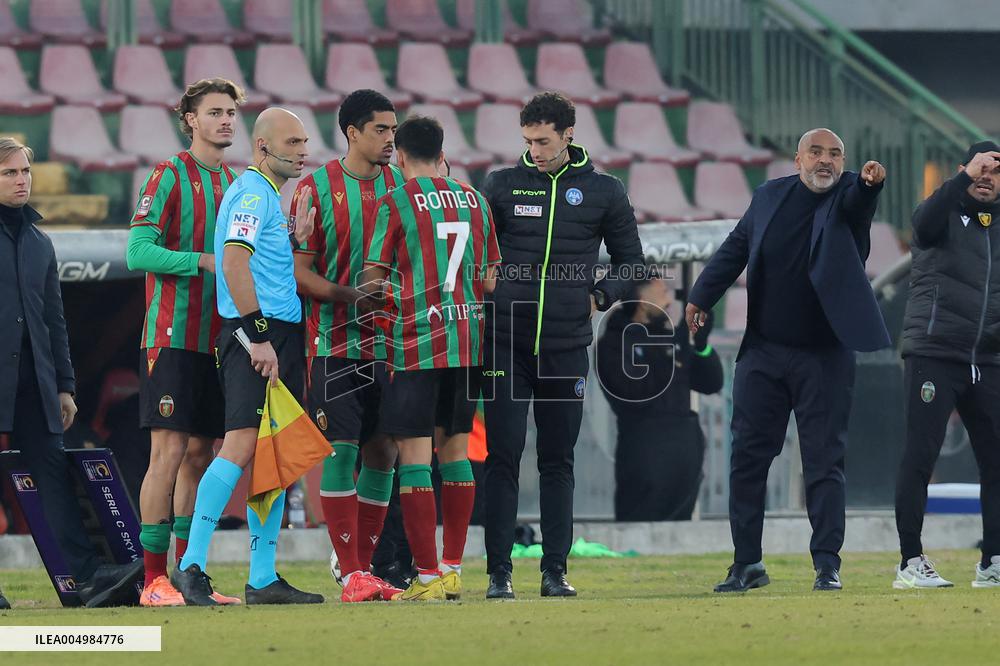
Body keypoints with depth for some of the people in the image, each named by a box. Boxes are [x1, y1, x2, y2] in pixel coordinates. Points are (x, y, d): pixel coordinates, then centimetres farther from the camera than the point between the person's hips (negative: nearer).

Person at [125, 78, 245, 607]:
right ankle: (154, 579, -8)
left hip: (217, 340, 7)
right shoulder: (169, 177, -4)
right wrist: (203, 261, -19)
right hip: (172, 336, -7)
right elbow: (138, 252, -13)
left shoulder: (236, 184, 17)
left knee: (199, 455, 8)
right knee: (170, 451, -10)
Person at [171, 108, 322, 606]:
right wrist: (259, 335, -23)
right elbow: (234, 261, -19)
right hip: (256, 334, -10)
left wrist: (293, 238, 14)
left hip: (279, 337, 10)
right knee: (243, 444, -19)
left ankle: (263, 578, 10)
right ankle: (191, 565, -21)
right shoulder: (253, 193, -8)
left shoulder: (267, 195, 24)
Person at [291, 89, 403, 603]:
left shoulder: (399, 185, 9)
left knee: (383, 451, 5)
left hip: (389, 342, 5)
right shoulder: (317, 188, -4)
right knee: (341, 450, -7)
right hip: (335, 342, -5)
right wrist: (352, 295, -18)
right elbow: (300, 271, -5)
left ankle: (363, 566, 14)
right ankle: (351, 575, -5)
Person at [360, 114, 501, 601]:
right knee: (455, 451, 12)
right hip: (468, 341, 6)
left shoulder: (396, 203, -6)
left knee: (414, 455, -3)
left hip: (416, 345, -5)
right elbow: (491, 278, 15)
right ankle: (453, 570, 13)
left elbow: (373, 280, -4)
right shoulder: (474, 200, 11)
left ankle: (427, 576, -8)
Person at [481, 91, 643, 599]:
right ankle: (499, 571, -1)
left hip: (566, 347, 1)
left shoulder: (603, 192, 6)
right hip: (505, 343, -1)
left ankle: (555, 570, 11)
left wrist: (599, 296, 1)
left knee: (558, 461, 6)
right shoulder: (501, 186, 5)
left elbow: (631, 261, 15)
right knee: (502, 457, -4)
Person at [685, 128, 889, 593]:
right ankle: (747, 564, 13)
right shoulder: (770, 196, 5)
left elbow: (857, 201, -27)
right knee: (747, 456, 5)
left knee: (824, 461, -2)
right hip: (763, 353, 3)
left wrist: (870, 183, -48)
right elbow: (735, 249, 13)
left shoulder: (847, 196, -4)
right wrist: (701, 297, 8)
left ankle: (827, 563, 3)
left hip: (825, 358, -3)